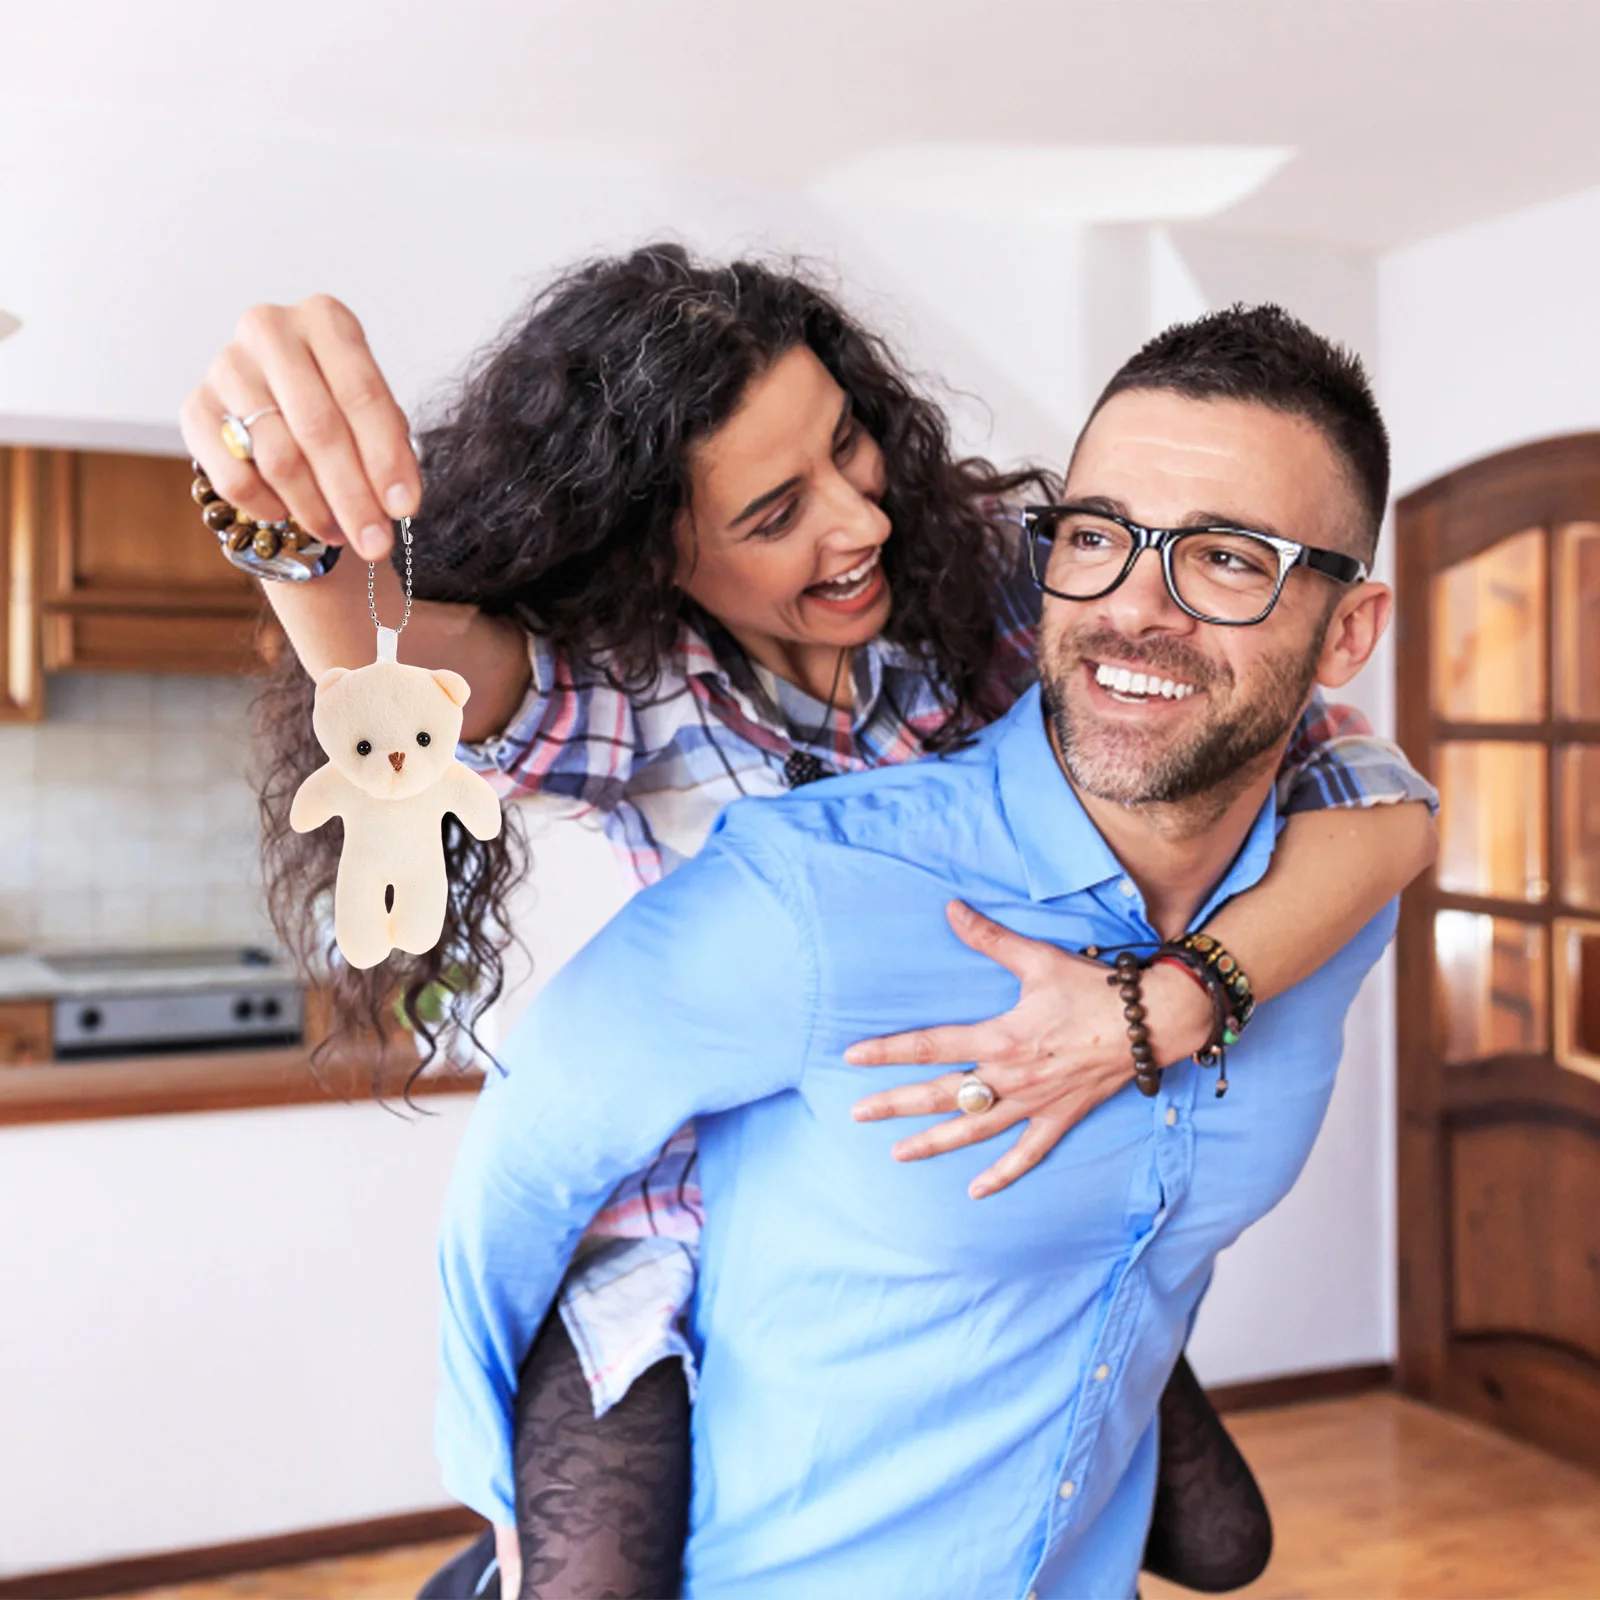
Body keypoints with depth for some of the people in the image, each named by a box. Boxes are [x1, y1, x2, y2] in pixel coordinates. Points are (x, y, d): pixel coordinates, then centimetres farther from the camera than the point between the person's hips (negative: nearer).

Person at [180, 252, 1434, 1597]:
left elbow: (1382, 802, -22)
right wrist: (307, 523, -67)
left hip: (1004, 1171, 2)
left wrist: (1156, 1014, -38)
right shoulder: (626, 680, -20)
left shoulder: (997, 570, -19)